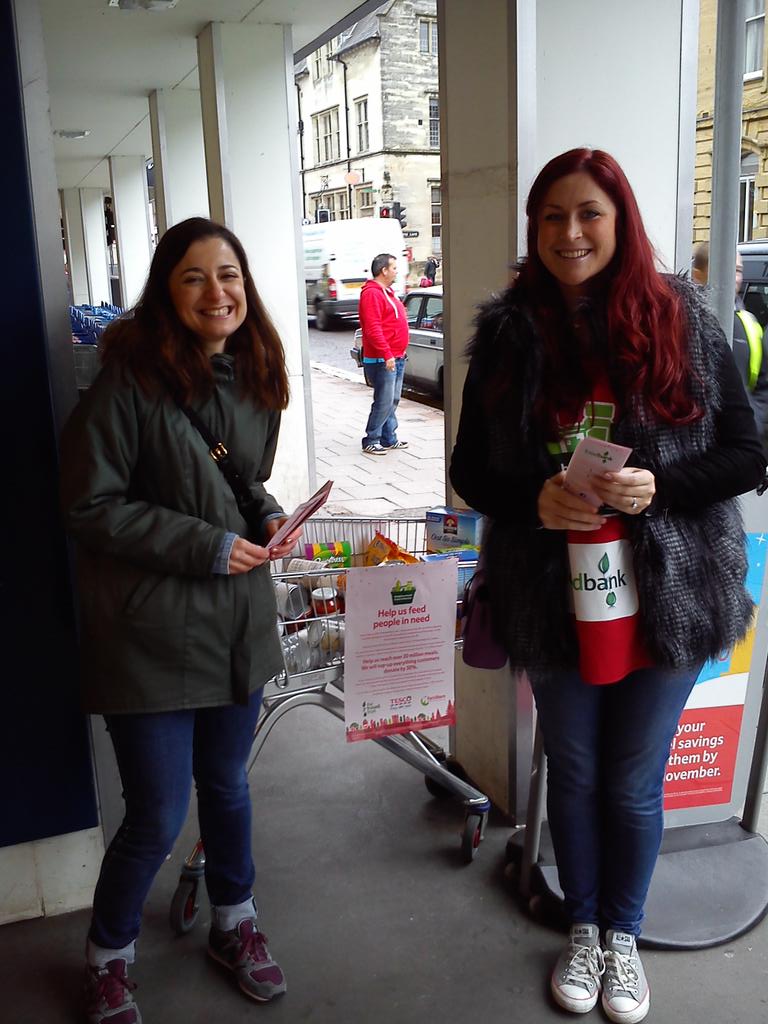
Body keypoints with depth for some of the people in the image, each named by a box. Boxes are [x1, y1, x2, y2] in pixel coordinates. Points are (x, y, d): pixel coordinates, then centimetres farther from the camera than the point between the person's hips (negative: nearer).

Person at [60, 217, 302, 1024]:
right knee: (156, 819, 5)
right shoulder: (130, 378, -16)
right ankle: (107, 958, 34)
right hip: (151, 630, -5)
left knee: (226, 782, 21)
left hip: (239, 622, 6)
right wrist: (206, 546, -18)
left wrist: (266, 517, -3)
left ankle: (234, 925, 45)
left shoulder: (254, 376, 4)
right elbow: (89, 507, -15)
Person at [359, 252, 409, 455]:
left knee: (393, 401, 13)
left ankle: (389, 439, 20)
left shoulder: (388, 292, 19)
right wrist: (387, 355, -25)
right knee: (384, 402, -8)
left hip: (396, 358, 10)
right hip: (382, 360, -10)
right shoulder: (372, 293, -14)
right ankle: (371, 441, 0)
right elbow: (373, 329, -22)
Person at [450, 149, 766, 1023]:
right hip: (554, 598, 1)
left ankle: (623, 935, 41)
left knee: (634, 784, 15)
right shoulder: (507, 335, -3)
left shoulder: (682, 322, -6)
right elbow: (470, 469, 2)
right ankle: (582, 928, 43)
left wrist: (658, 485, -20)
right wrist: (533, 501, -18)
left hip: (663, 598, -1)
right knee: (573, 775, 18)